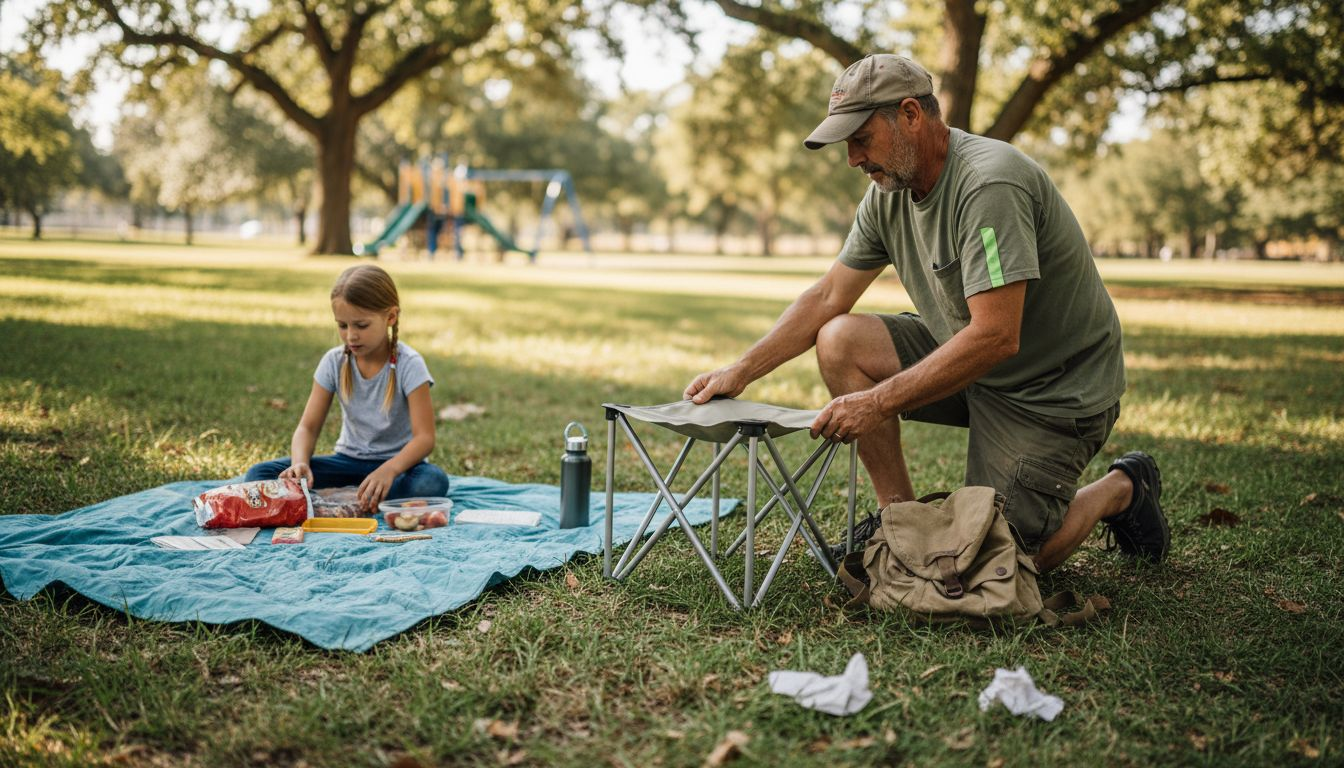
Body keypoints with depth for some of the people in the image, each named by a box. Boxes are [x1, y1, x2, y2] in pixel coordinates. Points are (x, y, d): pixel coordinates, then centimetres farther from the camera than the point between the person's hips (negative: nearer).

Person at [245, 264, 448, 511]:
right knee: (258, 475, -15)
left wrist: (389, 470, -41)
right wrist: (300, 463, -28)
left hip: (396, 462, -3)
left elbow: (424, 436, -21)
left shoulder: (408, 364, -15)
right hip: (349, 460, 3)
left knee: (433, 481, -39)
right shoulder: (334, 362, -4)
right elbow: (308, 427, -4)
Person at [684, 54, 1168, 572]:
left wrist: (878, 403, -31)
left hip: (1055, 388, -7)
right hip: (966, 357, 8)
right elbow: (827, 298, 5)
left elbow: (995, 337, -32)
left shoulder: (989, 185, -27)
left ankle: (1122, 489, 19)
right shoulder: (889, 191, -1)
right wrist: (740, 372, -5)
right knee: (840, 341, -11)